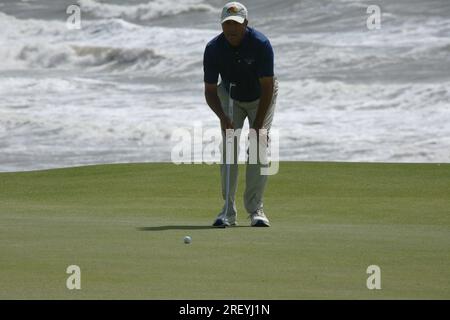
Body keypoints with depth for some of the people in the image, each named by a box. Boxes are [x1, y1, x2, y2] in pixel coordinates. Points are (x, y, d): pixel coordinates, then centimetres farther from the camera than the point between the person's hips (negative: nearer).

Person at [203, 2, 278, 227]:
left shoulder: (261, 44, -30)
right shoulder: (213, 49, -24)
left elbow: (267, 87, -26)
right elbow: (210, 90, -16)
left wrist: (257, 126, -28)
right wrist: (223, 118, -34)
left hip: (262, 97, -2)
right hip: (230, 97, 2)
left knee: (260, 146, -15)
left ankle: (255, 209, -10)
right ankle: (228, 211, -10)